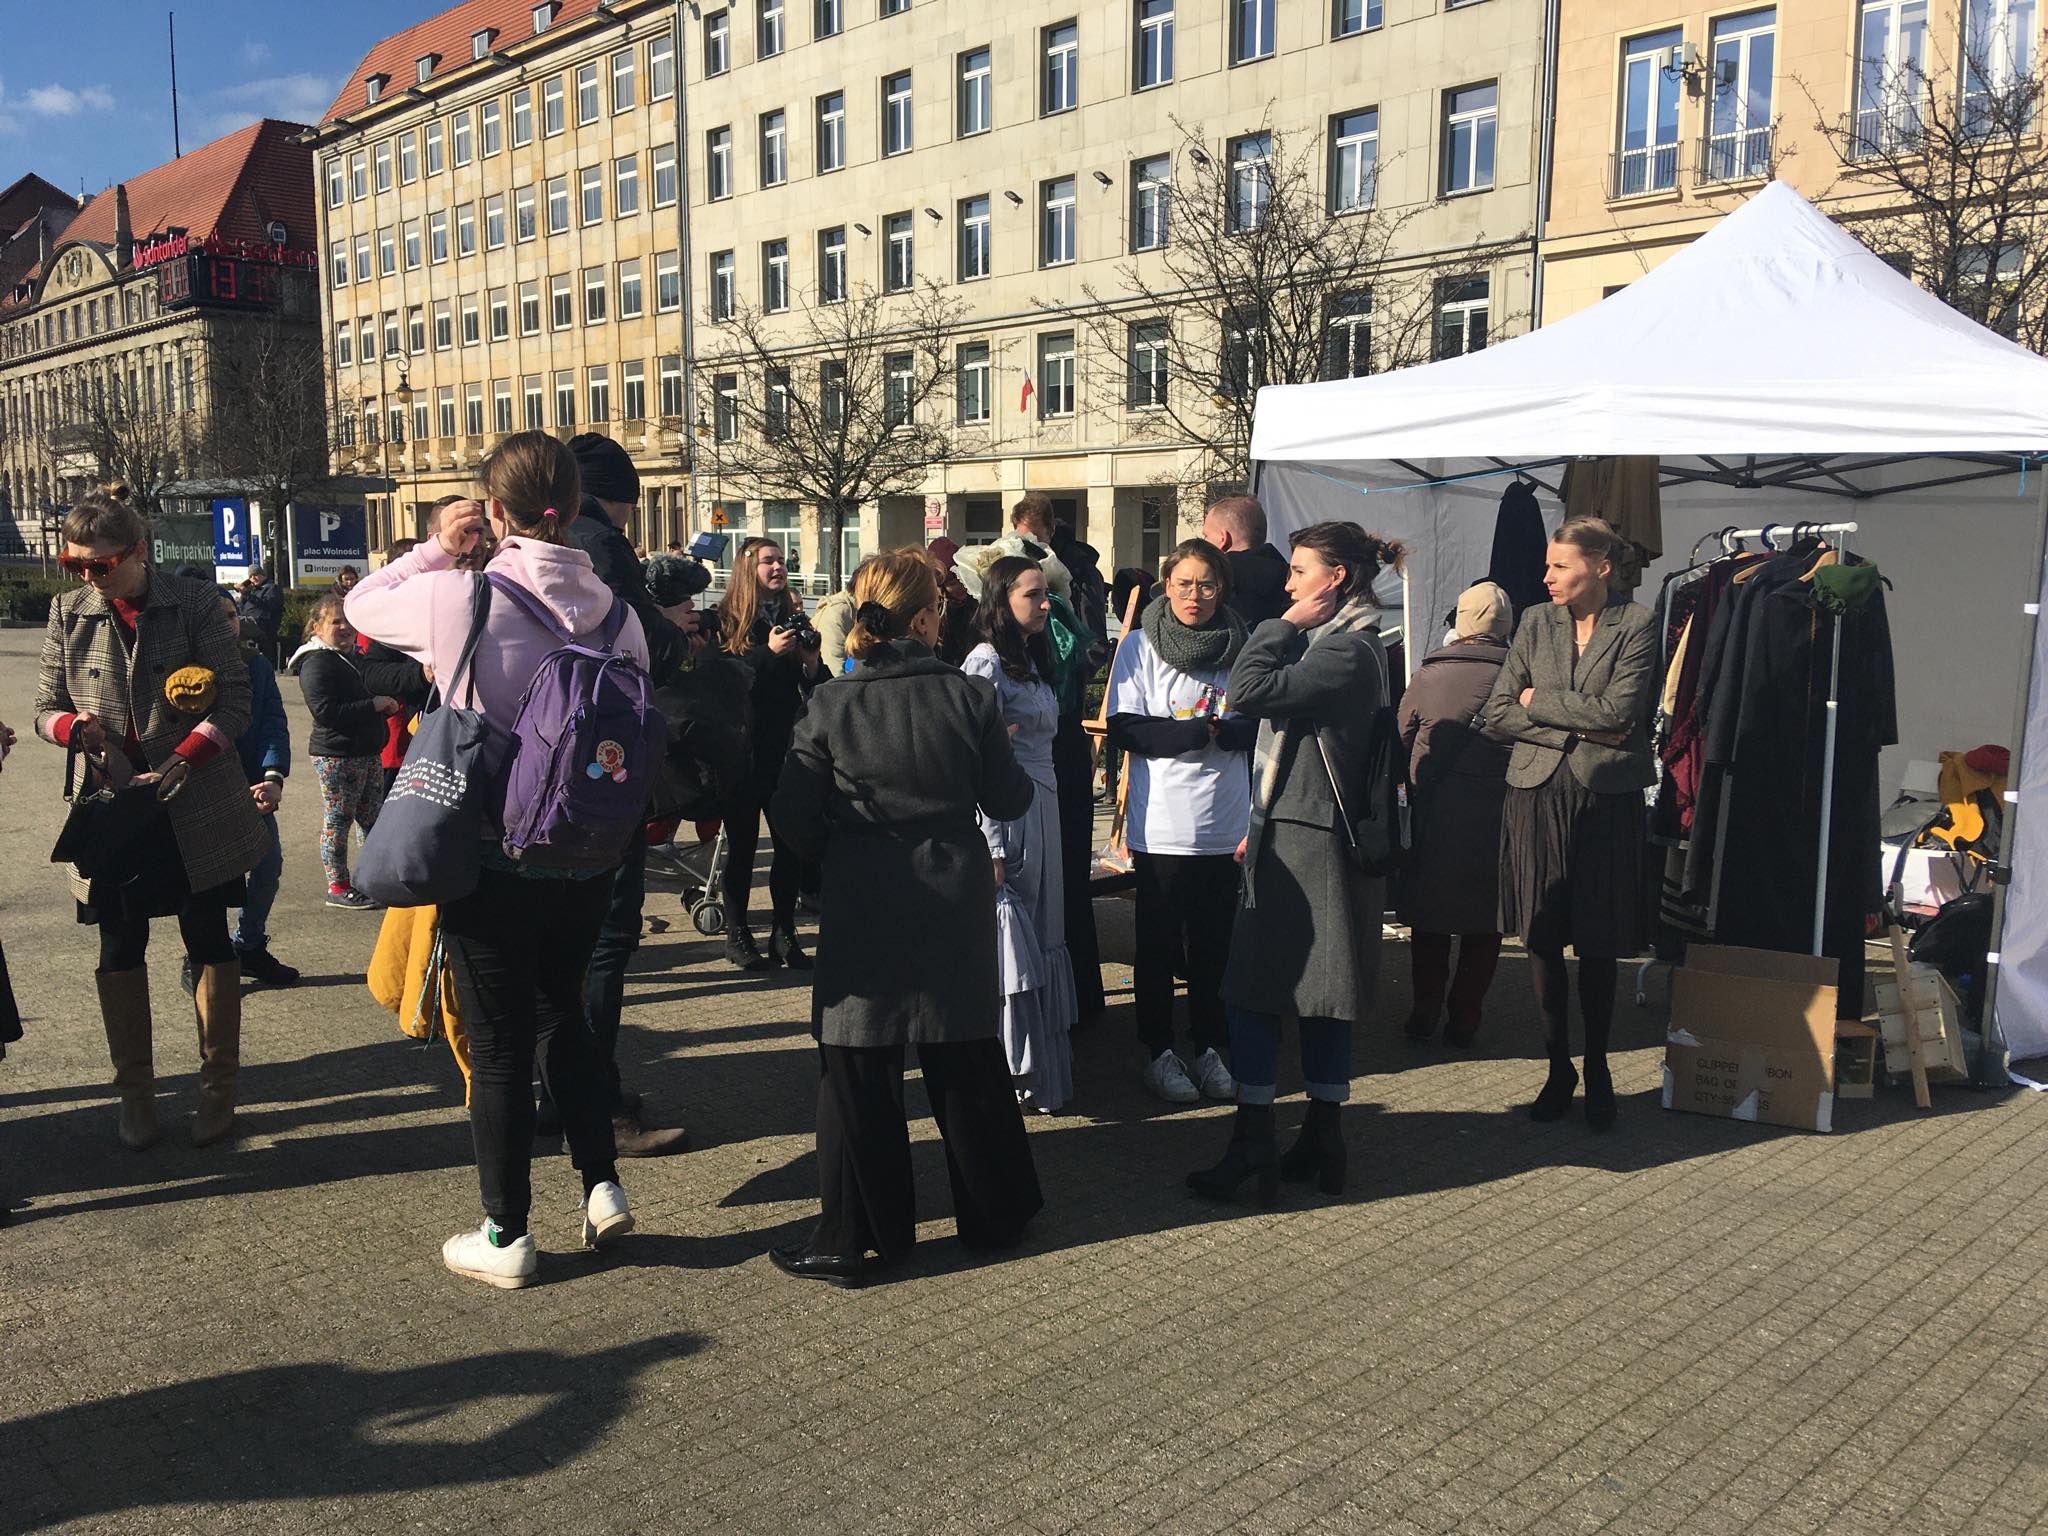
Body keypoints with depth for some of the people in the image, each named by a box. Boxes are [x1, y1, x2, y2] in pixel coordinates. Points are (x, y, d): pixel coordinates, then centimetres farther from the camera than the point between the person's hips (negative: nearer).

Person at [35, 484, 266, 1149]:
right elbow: (46, 708, 9)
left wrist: (185, 759, -22)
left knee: (209, 940, 5)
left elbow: (236, 699, -8)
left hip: (197, 808, -3)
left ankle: (218, 1089, 17)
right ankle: (135, 1094, 22)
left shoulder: (194, 604, -4)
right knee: (121, 950, 8)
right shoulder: (69, 614, 5)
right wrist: (76, 728, -15)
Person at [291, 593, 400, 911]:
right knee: (337, 820, 0)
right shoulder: (316, 664, -13)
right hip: (336, 755, -9)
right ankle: (337, 888, 8)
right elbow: (325, 711, -24)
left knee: (374, 818, 15)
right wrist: (374, 705, -24)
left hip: (368, 751, 9)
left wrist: (388, 705, 11)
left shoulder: (355, 656, 15)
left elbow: (367, 693, 32)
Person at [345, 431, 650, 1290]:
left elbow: (360, 606, 6)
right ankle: (602, 1186, 23)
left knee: (498, 1044, 9)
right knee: (562, 1014, 25)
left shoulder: (456, 596, -14)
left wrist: (436, 548, 14)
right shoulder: (614, 611, -3)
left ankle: (506, 1236, 21)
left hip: (490, 860, -4)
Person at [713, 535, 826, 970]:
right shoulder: (726, 620, -4)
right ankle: (737, 935, 16)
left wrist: (812, 661, -11)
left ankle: (784, 934, 15)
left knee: (792, 843, 4)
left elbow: (816, 686, 9)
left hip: (786, 749, 4)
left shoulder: (794, 616, 9)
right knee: (742, 844, 5)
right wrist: (769, 652, -21)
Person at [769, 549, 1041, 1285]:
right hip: (956, 912, 2)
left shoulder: (830, 706, -9)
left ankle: (853, 1239, 13)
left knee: (859, 1073, 6)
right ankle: (994, 1213, 29)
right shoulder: (968, 697, -8)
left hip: (862, 913, -1)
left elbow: (794, 817, -6)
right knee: (968, 1064, 15)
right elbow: (1008, 800, 0)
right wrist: (1003, 753, 19)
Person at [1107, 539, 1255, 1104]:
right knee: (1158, 945, 8)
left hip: (1224, 825, 2)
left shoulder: (1240, 646, 5)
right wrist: (1203, 730, -16)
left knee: (1214, 946, 10)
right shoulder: (1140, 645, -1)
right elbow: (1124, 729, -8)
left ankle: (1210, 1047, 25)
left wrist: (1218, 730, -15)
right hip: (1162, 828, -2)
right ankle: (1160, 1052, 21)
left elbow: (1259, 728, 5)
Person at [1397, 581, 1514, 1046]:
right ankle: (1464, 1017, 13)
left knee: (1429, 915, 13)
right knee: (1483, 921, 10)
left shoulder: (1427, 674, -3)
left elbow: (1403, 739, 5)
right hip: (1494, 814, -1)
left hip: (1434, 813, 1)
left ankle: (1425, 1011, 16)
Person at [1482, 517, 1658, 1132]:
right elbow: (1497, 712, 2)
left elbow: (1618, 711, -12)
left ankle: (1597, 1070, 21)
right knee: (1542, 939, 5)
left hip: (1607, 797, -3)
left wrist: (1539, 702, -4)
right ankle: (1558, 1068, 20)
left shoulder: (1636, 624, 0)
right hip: (1538, 793, 3)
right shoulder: (1536, 622, 9)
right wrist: (1577, 729, -7)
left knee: (1600, 944, 4)